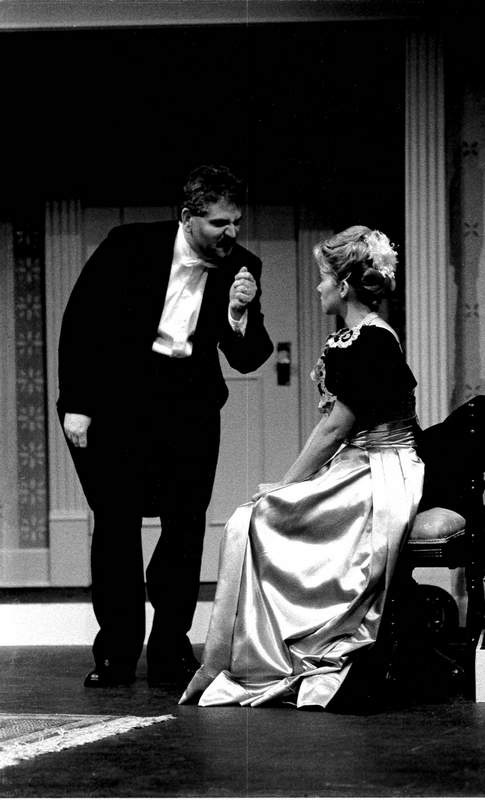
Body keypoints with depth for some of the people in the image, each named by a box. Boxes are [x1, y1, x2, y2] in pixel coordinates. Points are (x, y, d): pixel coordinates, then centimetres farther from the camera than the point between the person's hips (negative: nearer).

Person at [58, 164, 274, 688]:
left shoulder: (241, 268, -1)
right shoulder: (130, 246, -10)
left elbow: (246, 360, 1)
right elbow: (80, 320, -5)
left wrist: (240, 315, -19)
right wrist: (75, 403, -9)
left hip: (188, 401, 3)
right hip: (118, 395, -3)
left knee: (187, 524, -1)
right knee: (117, 521, -2)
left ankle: (170, 652, 8)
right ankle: (116, 653, 6)